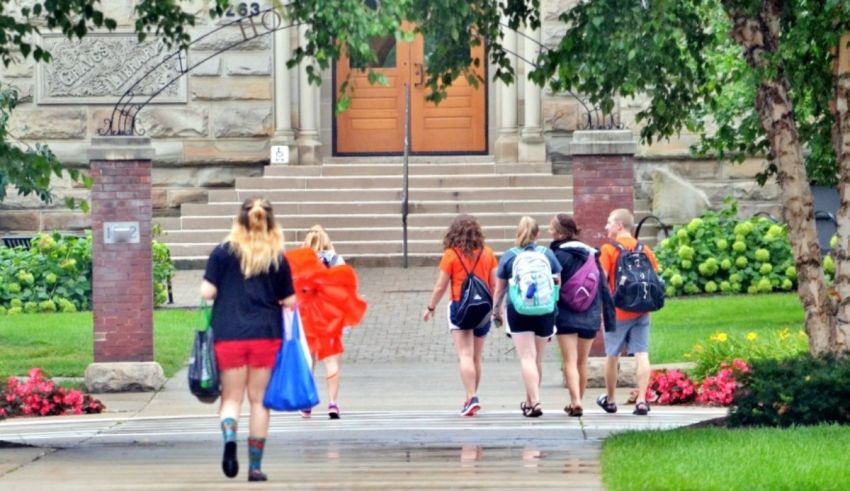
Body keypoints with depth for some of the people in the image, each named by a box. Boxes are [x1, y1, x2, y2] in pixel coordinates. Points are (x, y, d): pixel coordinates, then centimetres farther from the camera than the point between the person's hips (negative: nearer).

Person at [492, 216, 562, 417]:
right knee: (537, 358, 14)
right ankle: (530, 401, 27)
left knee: (527, 357, -6)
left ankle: (535, 402, -20)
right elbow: (558, 283, 10)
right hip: (544, 310, 2)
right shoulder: (547, 254, 4)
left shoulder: (509, 256, 1)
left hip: (518, 310, -2)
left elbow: (499, 289, 6)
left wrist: (496, 310, 20)